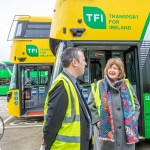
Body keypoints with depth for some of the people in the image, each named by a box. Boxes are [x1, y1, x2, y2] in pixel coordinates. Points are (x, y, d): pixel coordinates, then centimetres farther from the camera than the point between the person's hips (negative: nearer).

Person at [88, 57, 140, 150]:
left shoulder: (127, 86, 11)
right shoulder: (98, 86, 4)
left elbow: (136, 105, 16)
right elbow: (90, 106, 2)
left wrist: (133, 120, 5)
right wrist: (97, 121, -8)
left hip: (126, 131, 3)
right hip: (105, 131, -2)